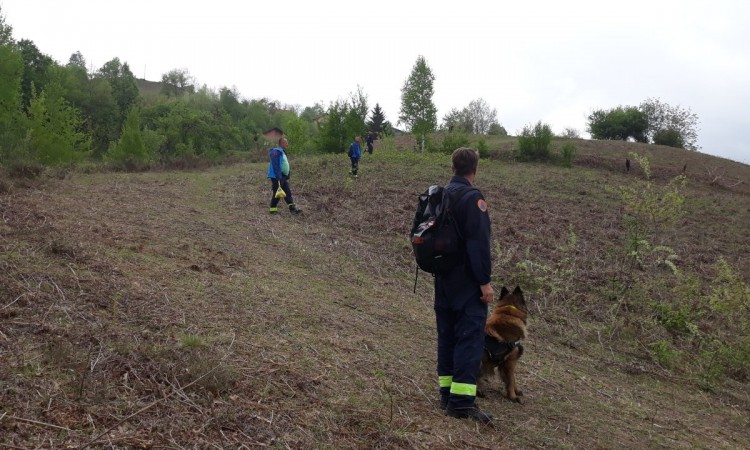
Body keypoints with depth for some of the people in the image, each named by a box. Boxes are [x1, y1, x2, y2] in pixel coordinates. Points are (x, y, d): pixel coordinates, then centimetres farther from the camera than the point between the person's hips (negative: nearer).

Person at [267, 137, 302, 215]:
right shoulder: (276, 152, -15)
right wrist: (278, 178, -26)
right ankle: (273, 209, 7)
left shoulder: (282, 152, 17)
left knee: (288, 193, 5)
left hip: (283, 177, 10)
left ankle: (293, 208, 3)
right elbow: (276, 166, -22)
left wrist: (287, 177, 22)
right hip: (277, 177, -10)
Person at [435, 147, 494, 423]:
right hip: (467, 283, -8)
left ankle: (447, 393, 18)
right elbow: (478, 243, -20)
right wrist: (485, 281, -17)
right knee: (470, 338, -8)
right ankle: (461, 401, -12)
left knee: (447, 334, 13)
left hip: (444, 280, 8)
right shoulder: (471, 197, -15)